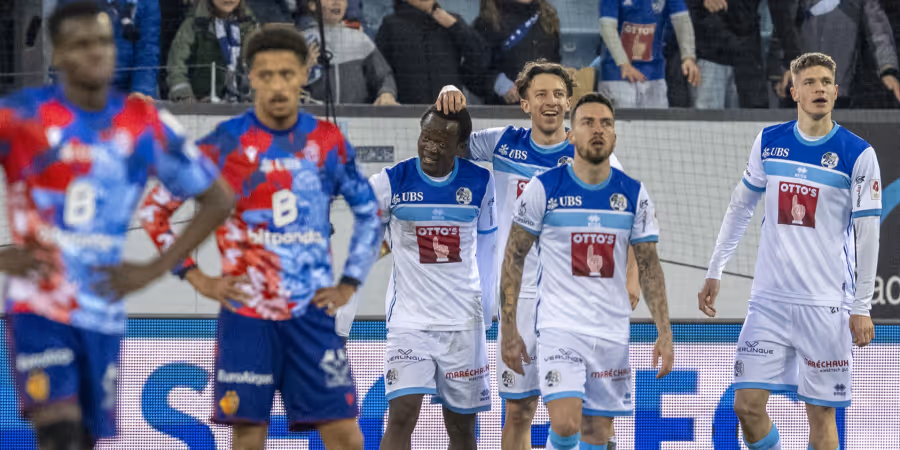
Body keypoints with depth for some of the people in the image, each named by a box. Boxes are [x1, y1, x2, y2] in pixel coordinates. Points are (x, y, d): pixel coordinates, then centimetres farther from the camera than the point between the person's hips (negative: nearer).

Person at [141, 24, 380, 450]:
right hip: (247, 315, -2)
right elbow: (155, 208, 2)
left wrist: (349, 283, 8)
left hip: (314, 311, 2)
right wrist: (197, 278, -4)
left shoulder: (328, 142, 5)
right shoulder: (226, 142, -3)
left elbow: (369, 213, 18)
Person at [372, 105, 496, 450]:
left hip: (464, 321, 2)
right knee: (402, 414, -17)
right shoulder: (393, 180, -6)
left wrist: (485, 310, 13)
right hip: (409, 319, -2)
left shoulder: (480, 182, 1)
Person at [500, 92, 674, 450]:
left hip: (612, 332, 3)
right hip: (559, 325, -3)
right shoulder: (544, 188, -5)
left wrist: (664, 333, -1)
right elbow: (514, 259, 1)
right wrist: (508, 330, -4)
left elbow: (649, 267, 7)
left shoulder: (634, 194, 3)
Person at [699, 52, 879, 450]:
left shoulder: (858, 155, -5)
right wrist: (714, 272, 15)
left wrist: (862, 308, -7)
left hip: (827, 304, -3)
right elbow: (741, 206, 17)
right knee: (747, 405, -3)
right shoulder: (769, 142, 5)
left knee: (820, 413, -1)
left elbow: (868, 234, -4)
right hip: (769, 298, 3)